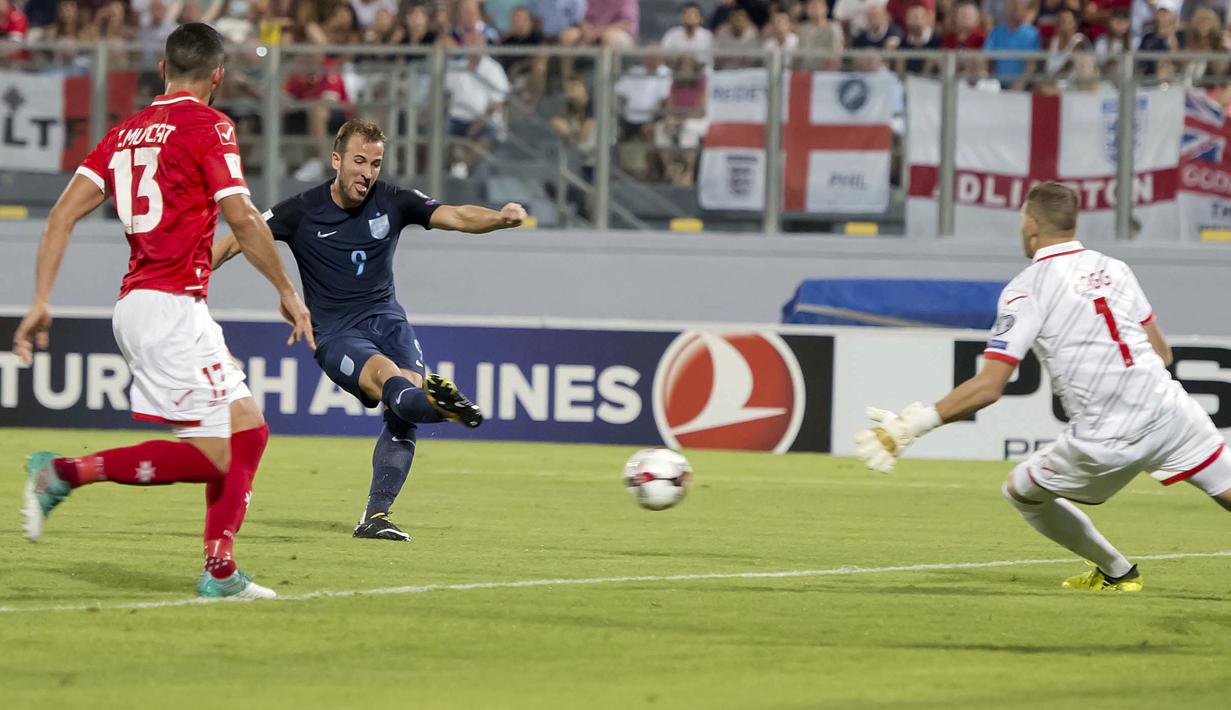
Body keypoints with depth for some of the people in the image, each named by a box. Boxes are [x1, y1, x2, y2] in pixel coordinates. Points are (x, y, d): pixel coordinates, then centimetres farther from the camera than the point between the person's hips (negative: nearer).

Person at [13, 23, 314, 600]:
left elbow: (64, 213, 8)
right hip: (171, 307, -9)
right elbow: (241, 218, -13)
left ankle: (220, 572, 9)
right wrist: (287, 292, -2)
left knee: (248, 428, 13)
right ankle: (64, 473, -13)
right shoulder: (207, 126, -5)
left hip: (136, 307, 9)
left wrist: (41, 302, 8)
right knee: (209, 457, -9)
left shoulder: (127, 131, 16)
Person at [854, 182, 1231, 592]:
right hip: (1169, 409, 4)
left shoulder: (1025, 290, -2)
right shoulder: (1113, 268, 12)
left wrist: (912, 426, -7)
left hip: (1105, 442, -4)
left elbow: (988, 388, -11)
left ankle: (1116, 572, 26)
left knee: (1022, 492, 19)